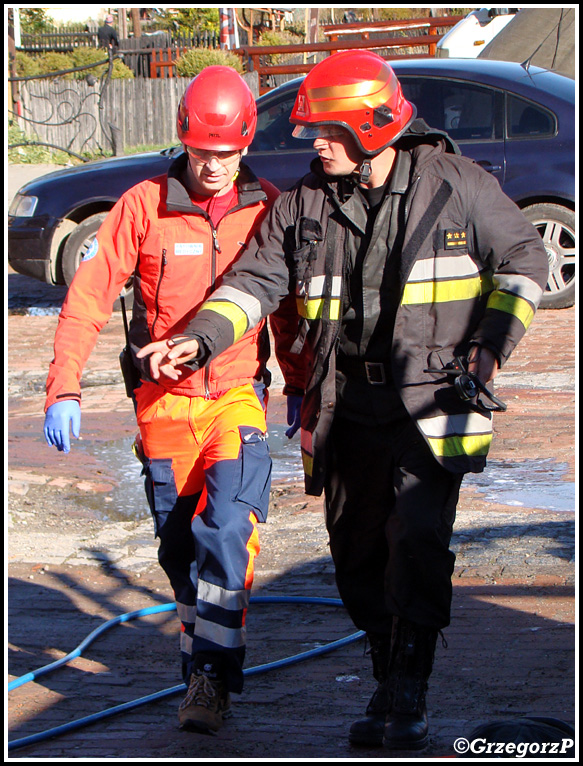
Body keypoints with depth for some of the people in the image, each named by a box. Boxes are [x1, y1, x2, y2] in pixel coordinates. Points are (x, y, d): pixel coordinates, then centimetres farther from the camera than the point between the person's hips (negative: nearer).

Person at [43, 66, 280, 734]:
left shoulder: (268, 210, 0)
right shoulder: (145, 205, -5)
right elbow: (88, 295, -4)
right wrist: (63, 387, -10)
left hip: (236, 396, -1)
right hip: (163, 399, 1)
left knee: (225, 528, -19)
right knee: (178, 547, 8)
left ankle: (211, 676, -17)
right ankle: (203, 671, 24)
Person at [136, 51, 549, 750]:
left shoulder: (457, 185, -4)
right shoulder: (305, 204, 4)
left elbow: (522, 261, 5)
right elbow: (256, 281, 2)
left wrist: (490, 345, -6)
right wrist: (199, 339, -14)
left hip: (432, 402, -4)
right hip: (347, 408, 4)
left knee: (417, 540, -17)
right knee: (357, 554, 8)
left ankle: (409, 694, -8)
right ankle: (389, 684, 24)